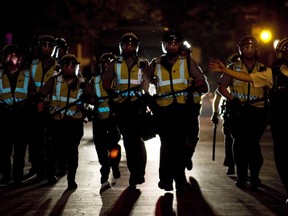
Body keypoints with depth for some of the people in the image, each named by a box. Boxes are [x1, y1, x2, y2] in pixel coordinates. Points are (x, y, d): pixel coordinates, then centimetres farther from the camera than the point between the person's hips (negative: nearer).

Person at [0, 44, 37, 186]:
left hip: (22, 117, 0)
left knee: (20, 148, -1)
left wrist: (23, 104, -12)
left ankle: (18, 176, 7)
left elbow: (33, 96, 6)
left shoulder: (26, 76, 9)